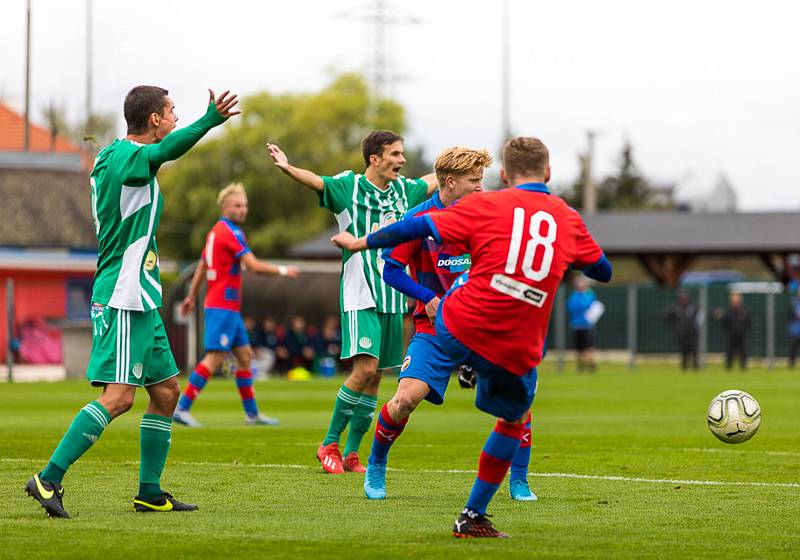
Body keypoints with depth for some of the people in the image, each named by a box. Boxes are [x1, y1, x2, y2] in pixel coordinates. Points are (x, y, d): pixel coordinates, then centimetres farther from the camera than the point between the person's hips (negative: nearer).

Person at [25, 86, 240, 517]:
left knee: (166, 390, 11)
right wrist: (210, 120, -47)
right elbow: (164, 151, -31)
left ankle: (150, 492, 15)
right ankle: (48, 479, -13)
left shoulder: (110, 156, 15)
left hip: (140, 301, 10)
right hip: (123, 299, -10)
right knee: (118, 396, -14)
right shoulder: (125, 156, -14)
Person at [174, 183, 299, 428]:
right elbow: (254, 266, -19)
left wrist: (191, 297, 31)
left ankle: (252, 413, 16)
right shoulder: (231, 232, -13)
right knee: (214, 358, -13)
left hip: (229, 308, 10)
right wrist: (283, 271, -7)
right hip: (223, 306, -10)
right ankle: (182, 407, -14)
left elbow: (201, 266, 24)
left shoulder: (216, 231, 16)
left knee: (245, 355, 12)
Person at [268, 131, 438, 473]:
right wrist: (288, 168, -43)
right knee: (366, 367, -18)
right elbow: (315, 181, -23)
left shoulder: (403, 190, 12)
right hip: (360, 294, -6)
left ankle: (351, 454, 11)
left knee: (375, 376, 4)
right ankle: (330, 444, -5)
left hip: (393, 297, 6)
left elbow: (433, 181, 32)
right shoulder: (349, 186, -5)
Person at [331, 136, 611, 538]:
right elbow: (603, 272, 24)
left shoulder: (485, 206, 1)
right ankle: (473, 517, 21)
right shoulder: (569, 219, 10)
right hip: (517, 353, 1)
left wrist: (360, 243, 15)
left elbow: (419, 228, 2)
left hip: (457, 331, -1)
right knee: (513, 422, 22)